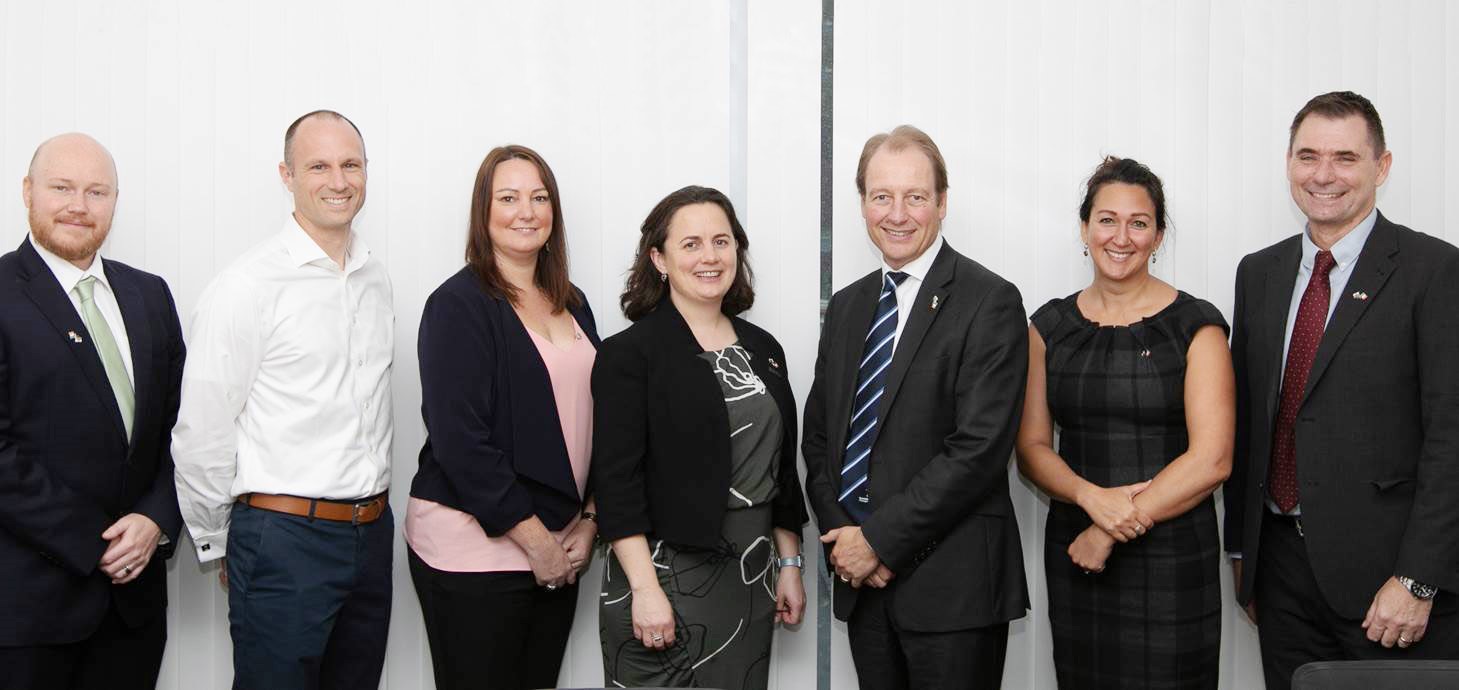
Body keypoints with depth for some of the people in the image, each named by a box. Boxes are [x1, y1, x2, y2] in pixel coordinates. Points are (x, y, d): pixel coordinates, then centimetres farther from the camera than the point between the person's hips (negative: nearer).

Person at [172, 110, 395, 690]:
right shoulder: (249, 284, -11)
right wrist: (217, 544, 0)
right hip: (284, 538, -6)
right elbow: (201, 432, -8)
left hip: (371, 533, 6)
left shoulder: (375, 278, 10)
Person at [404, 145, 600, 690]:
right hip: (474, 546, -6)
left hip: (558, 549, 6)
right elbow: (460, 440, -15)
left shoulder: (571, 304, 12)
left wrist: (588, 523, 2)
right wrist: (536, 540, -14)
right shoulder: (459, 304, -9)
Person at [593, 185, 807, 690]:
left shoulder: (763, 350, 11)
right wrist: (645, 589, -17)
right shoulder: (629, 354, -7)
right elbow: (616, 481, -12)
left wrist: (789, 566, 14)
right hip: (667, 573, -5)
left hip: (751, 576, 5)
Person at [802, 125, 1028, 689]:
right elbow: (819, 436, 14)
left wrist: (879, 539, -14)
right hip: (862, 581, 6)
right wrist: (841, 538, -3)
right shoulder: (847, 307, 13)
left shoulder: (990, 301, -8)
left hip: (953, 585, -5)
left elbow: (980, 447, -16)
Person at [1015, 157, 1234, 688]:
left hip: (1172, 559, -3)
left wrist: (1112, 531, -12)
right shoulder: (1050, 327, 7)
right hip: (1073, 555, 3)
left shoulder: (1196, 326, -4)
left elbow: (1211, 460, -10)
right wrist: (1092, 497, -13)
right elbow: (1032, 448, 6)